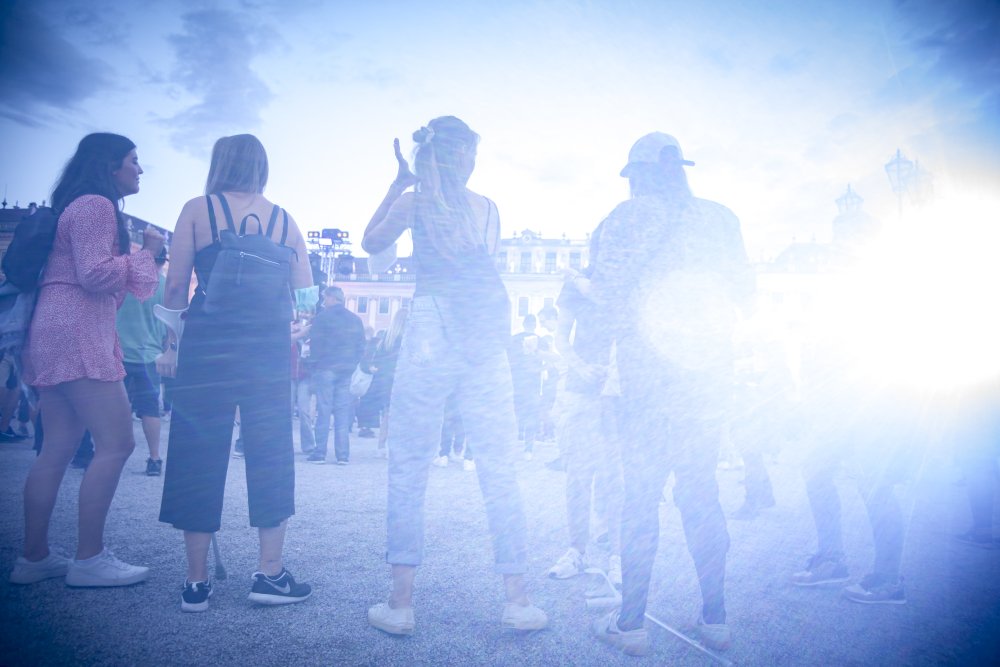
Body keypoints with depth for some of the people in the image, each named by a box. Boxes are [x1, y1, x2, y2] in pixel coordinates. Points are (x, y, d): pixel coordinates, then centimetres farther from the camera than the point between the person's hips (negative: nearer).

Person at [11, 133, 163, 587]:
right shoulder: (96, 205, -7)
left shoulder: (83, 207, 25)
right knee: (116, 442, -11)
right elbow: (95, 275, -17)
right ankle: (89, 559, -7)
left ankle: (34, 557, 13)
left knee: (58, 449, 9)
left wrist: (141, 252, 13)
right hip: (76, 333, -11)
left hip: (56, 336, 11)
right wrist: (147, 252, -6)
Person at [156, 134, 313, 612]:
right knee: (270, 454, 10)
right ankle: (270, 573, 12)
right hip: (268, 348, 2)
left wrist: (170, 346, 8)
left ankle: (197, 582, 13)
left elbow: (175, 286, -1)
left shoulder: (197, 210, 3)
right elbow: (306, 294, 6)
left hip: (207, 343, -1)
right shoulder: (284, 219, 9)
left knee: (199, 456, 7)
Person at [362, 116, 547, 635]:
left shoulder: (413, 203, 3)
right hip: (486, 339, 3)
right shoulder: (488, 208, 9)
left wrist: (397, 184, 18)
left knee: (408, 468, 4)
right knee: (498, 468, 6)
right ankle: (516, 601, 11)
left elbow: (371, 243, 16)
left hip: (431, 333, -2)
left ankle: (400, 604, 6)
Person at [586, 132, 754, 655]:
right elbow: (745, 292, 11)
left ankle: (631, 622, 5)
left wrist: (583, 283, 15)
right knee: (700, 484, 12)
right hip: (711, 364, 4)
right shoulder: (718, 217, 12)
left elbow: (610, 294, -6)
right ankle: (715, 617, 13)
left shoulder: (627, 216, 2)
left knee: (641, 487, 2)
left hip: (648, 362, -3)